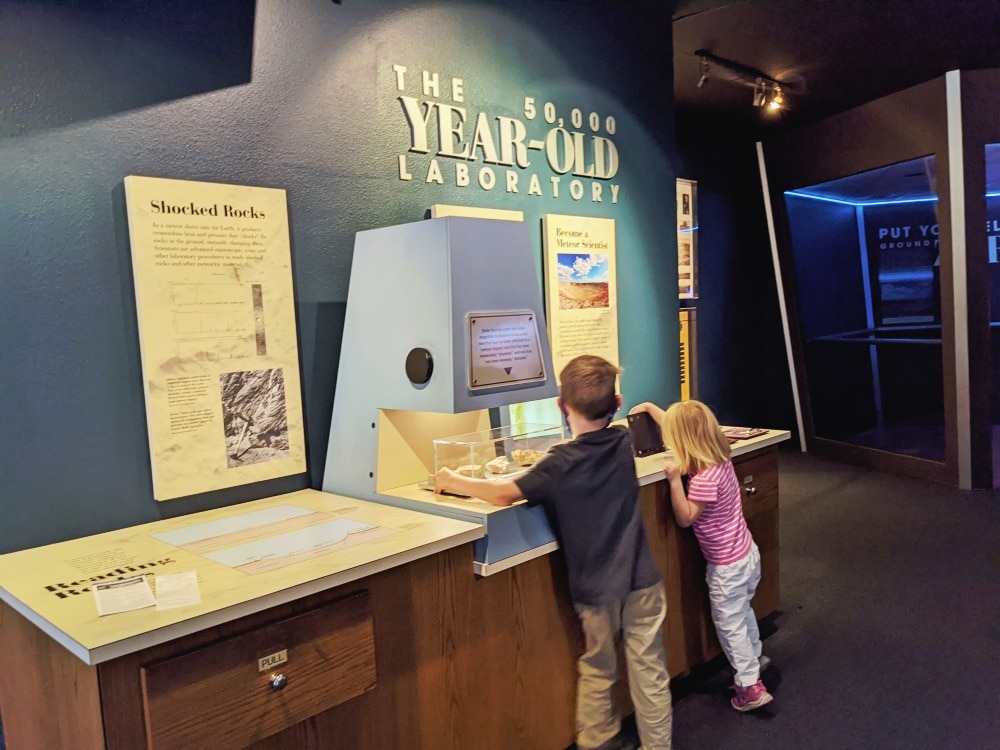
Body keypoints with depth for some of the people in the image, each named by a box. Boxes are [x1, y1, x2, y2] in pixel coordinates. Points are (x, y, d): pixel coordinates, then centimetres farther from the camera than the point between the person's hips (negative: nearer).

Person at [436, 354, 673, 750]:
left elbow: (504, 494, -16)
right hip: (641, 580, 3)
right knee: (649, 671, 11)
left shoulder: (558, 465, -16)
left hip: (595, 588, -2)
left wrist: (454, 482, -4)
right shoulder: (623, 443, -3)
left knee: (597, 671, 17)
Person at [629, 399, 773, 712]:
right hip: (746, 554, 9)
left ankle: (750, 686, 17)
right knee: (742, 613, 28)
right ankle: (755, 658, 47)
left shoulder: (705, 479, -30)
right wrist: (650, 407, 14)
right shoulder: (721, 459, -3)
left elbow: (685, 518, -24)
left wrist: (675, 479, -33)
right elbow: (680, 426, 8)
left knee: (729, 624, 8)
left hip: (727, 566, -9)